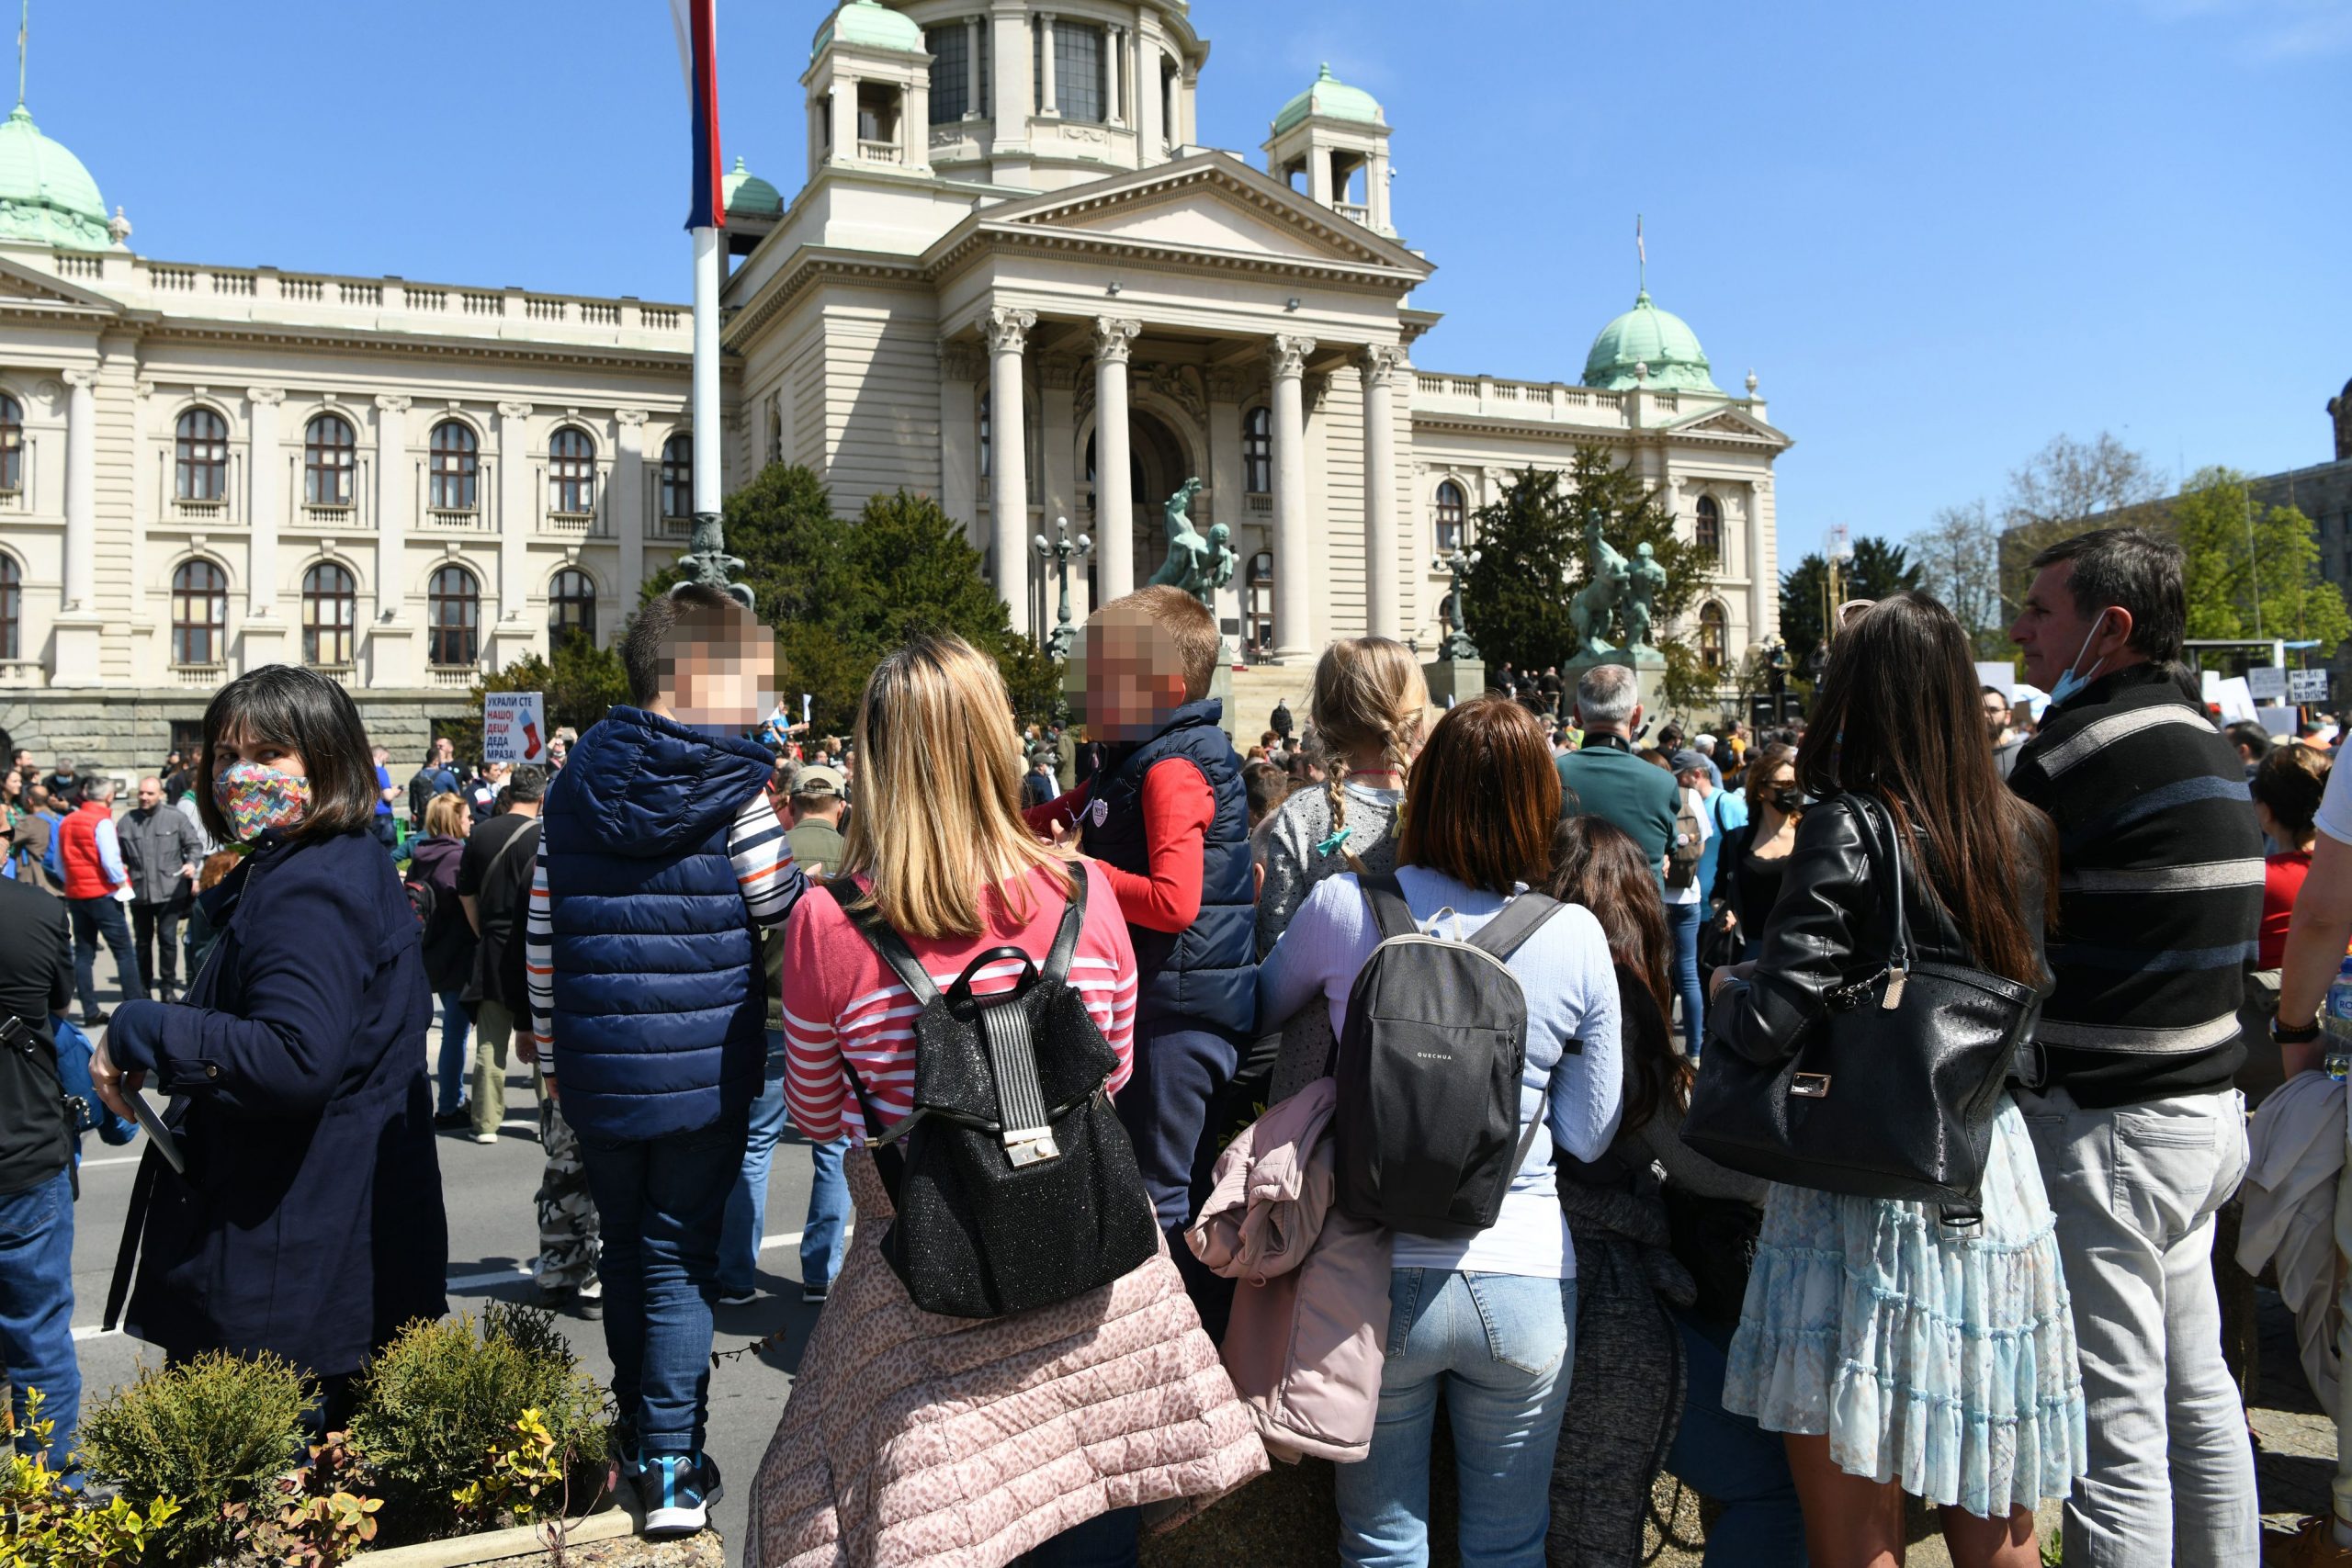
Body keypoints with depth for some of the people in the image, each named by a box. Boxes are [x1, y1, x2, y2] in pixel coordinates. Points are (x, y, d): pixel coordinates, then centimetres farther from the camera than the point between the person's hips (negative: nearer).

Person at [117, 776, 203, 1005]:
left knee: (168, 939, -2)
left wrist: (191, 863, -13)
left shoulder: (175, 818, 0)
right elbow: (118, 854, 13)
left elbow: (194, 845, 4)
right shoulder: (127, 821, 5)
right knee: (142, 941, 14)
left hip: (169, 890, -3)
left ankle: (168, 987, 10)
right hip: (138, 892, 3)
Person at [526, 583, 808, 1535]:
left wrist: (551, 1055, 15)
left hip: (596, 1070, 4)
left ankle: (638, 1437, 35)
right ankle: (672, 1471, 9)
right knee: (679, 1261, 6)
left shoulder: (572, 785, 4)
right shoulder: (735, 791, -11)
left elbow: (542, 935, 7)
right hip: (703, 1072, -4)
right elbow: (786, 913, -5)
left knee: (625, 1250, 19)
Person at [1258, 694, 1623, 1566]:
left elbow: (1260, 1004, 10)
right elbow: (1590, 1135, -1)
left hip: (1380, 1277, 0)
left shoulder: (1344, 904, -10)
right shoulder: (1577, 937, -8)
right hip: (1526, 1277, 1)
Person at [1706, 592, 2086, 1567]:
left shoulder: (1849, 830, -15)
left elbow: (1770, 1024, -19)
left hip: (1866, 1186, -6)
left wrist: (1726, 987, 0)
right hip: (1995, 1180, 6)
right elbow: (2031, 992, 14)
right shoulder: (2018, 834, 4)